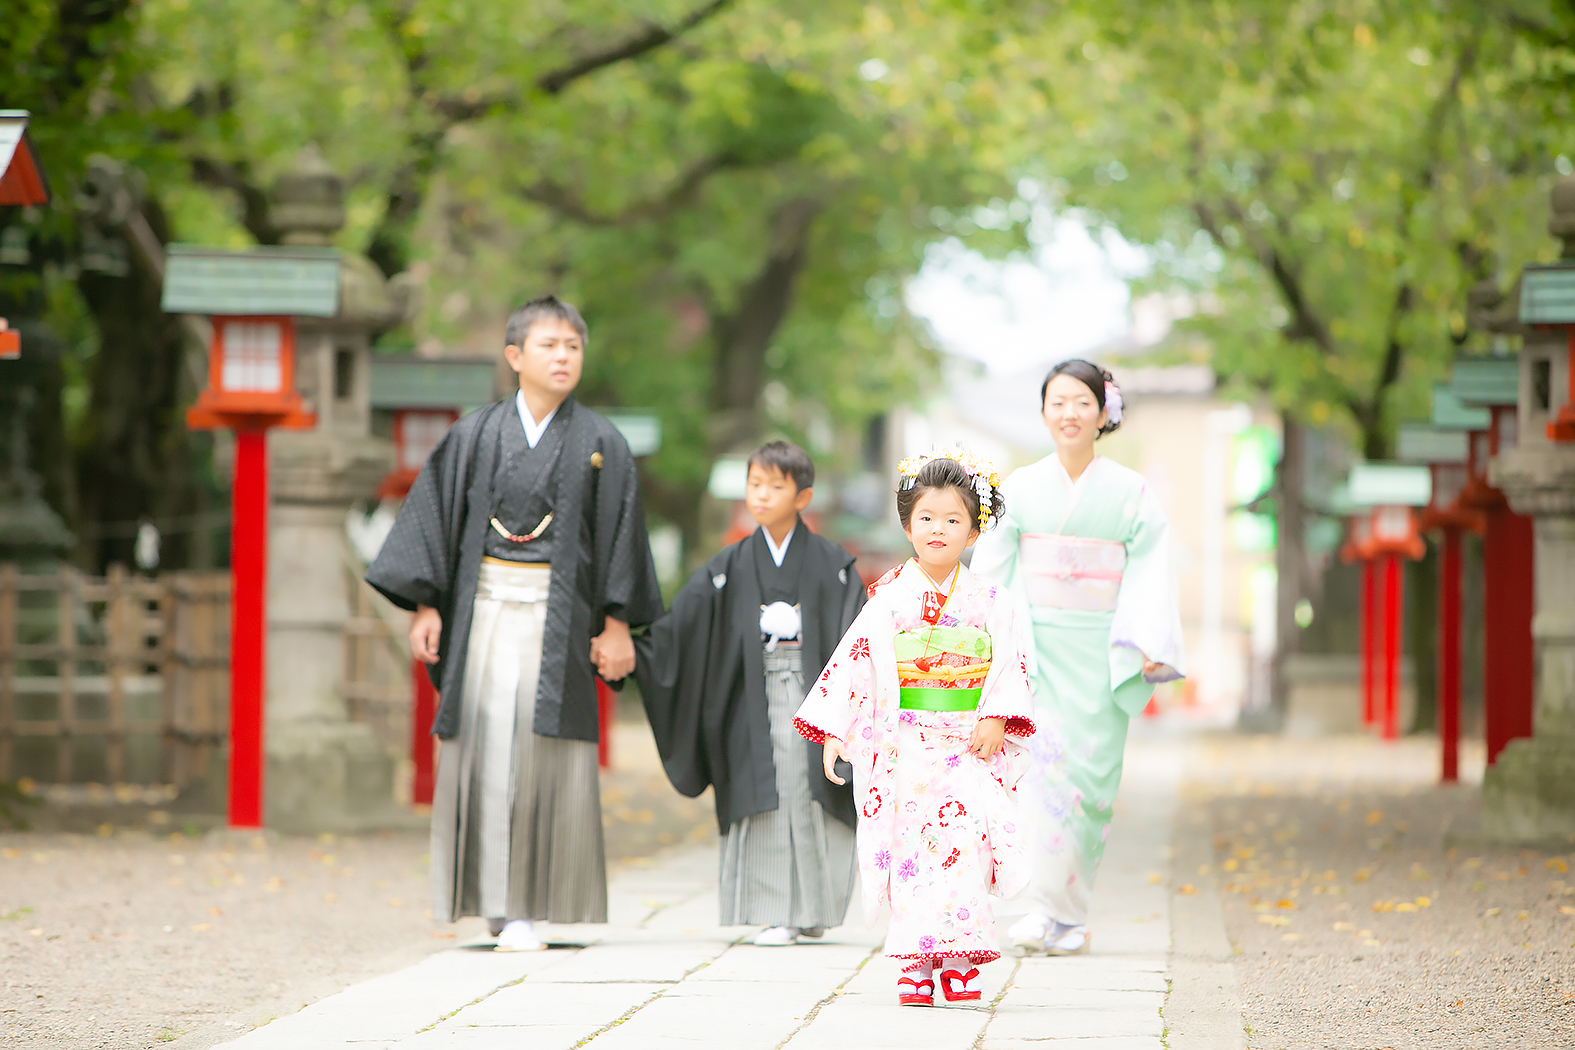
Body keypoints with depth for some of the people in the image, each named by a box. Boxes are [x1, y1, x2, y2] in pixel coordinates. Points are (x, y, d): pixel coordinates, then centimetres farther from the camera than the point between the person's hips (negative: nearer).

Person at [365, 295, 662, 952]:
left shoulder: (598, 443, 4)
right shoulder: (475, 436, 5)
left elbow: (618, 533, 4)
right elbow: (435, 515, 6)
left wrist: (615, 624, -1)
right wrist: (426, 605, -1)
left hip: (556, 614, -1)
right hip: (485, 606, 1)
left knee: (542, 750, -5)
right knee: (485, 745, -2)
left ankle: (526, 905, -3)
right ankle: (493, 896, 4)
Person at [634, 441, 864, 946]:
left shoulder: (831, 564, 3)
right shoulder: (730, 568, 7)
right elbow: (678, 626, 3)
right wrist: (631, 654, -10)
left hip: (812, 691, -1)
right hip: (755, 697, 1)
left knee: (809, 796, -4)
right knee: (766, 796, -4)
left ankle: (811, 908, 5)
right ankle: (777, 913, 1)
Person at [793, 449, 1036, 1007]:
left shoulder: (985, 600, 5)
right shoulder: (891, 596, 3)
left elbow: (1011, 662, 3)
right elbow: (854, 658, 2)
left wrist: (997, 718, -11)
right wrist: (833, 731, -3)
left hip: (969, 749, 0)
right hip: (905, 747, 0)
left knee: (962, 841, -12)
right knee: (911, 849, -5)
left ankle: (957, 959, -8)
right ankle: (916, 962, 0)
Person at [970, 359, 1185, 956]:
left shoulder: (1130, 492, 2)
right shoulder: (1021, 488, 4)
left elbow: (1149, 572, -1)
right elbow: (991, 569, 3)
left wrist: (1146, 645, -12)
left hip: (1101, 655, 0)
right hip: (1037, 649, 0)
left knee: (1092, 770, 0)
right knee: (1041, 763, -12)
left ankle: (1071, 916, 9)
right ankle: (1043, 907, -11)